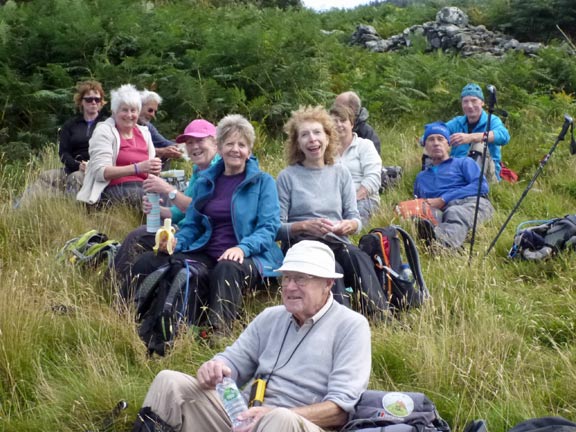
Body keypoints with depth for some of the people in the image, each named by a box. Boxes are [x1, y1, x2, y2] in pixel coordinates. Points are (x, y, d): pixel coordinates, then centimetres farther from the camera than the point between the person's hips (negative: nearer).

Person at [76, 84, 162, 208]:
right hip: (115, 188, -5)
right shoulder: (104, 131, 1)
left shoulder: (144, 132, 18)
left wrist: (155, 169, -9)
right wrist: (138, 168, -23)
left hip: (142, 188, 5)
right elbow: (101, 172, -12)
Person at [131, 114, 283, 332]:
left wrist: (243, 248, -22)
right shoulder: (205, 181, 20)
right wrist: (176, 241, -3)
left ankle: (218, 334, -50)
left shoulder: (263, 182, 7)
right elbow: (191, 224, 20)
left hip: (250, 257, -4)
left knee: (227, 269, -42)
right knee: (147, 263, -19)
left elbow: (269, 228, -3)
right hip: (207, 255, 5)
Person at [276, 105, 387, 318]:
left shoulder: (341, 173, 18)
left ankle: (380, 316, -46)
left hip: (338, 243, 3)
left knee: (360, 259, -34)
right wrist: (305, 226, -16)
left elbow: (355, 218, 15)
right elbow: (277, 228, 2)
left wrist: (349, 225, -9)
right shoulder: (287, 177, 7)